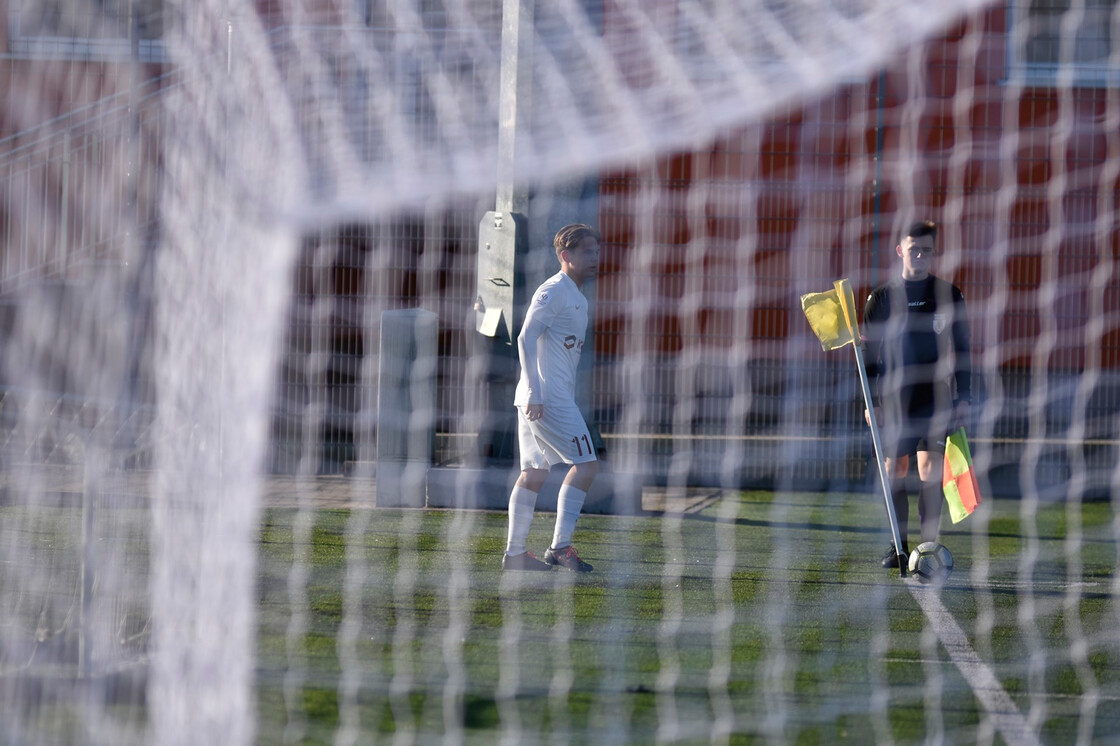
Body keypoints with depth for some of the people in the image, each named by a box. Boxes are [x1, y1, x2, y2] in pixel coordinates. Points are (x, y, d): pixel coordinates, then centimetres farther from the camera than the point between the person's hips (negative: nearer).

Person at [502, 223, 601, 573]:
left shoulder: (576, 297, 19)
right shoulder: (554, 291, -11)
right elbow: (526, 338, -19)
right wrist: (535, 393, -26)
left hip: (556, 398, 10)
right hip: (544, 397, -10)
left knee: (534, 472, 10)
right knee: (586, 463, -11)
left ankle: (515, 552, 13)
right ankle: (560, 546, -11)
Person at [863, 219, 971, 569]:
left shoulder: (950, 296, 4)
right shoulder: (882, 298, 5)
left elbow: (961, 350, 8)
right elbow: (869, 353, 7)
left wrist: (963, 398, 3)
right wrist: (872, 399, 1)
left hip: (936, 397, -1)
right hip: (895, 399, 1)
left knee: (930, 470, -9)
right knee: (894, 471, 3)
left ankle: (929, 545, -6)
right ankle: (899, 545, 12)